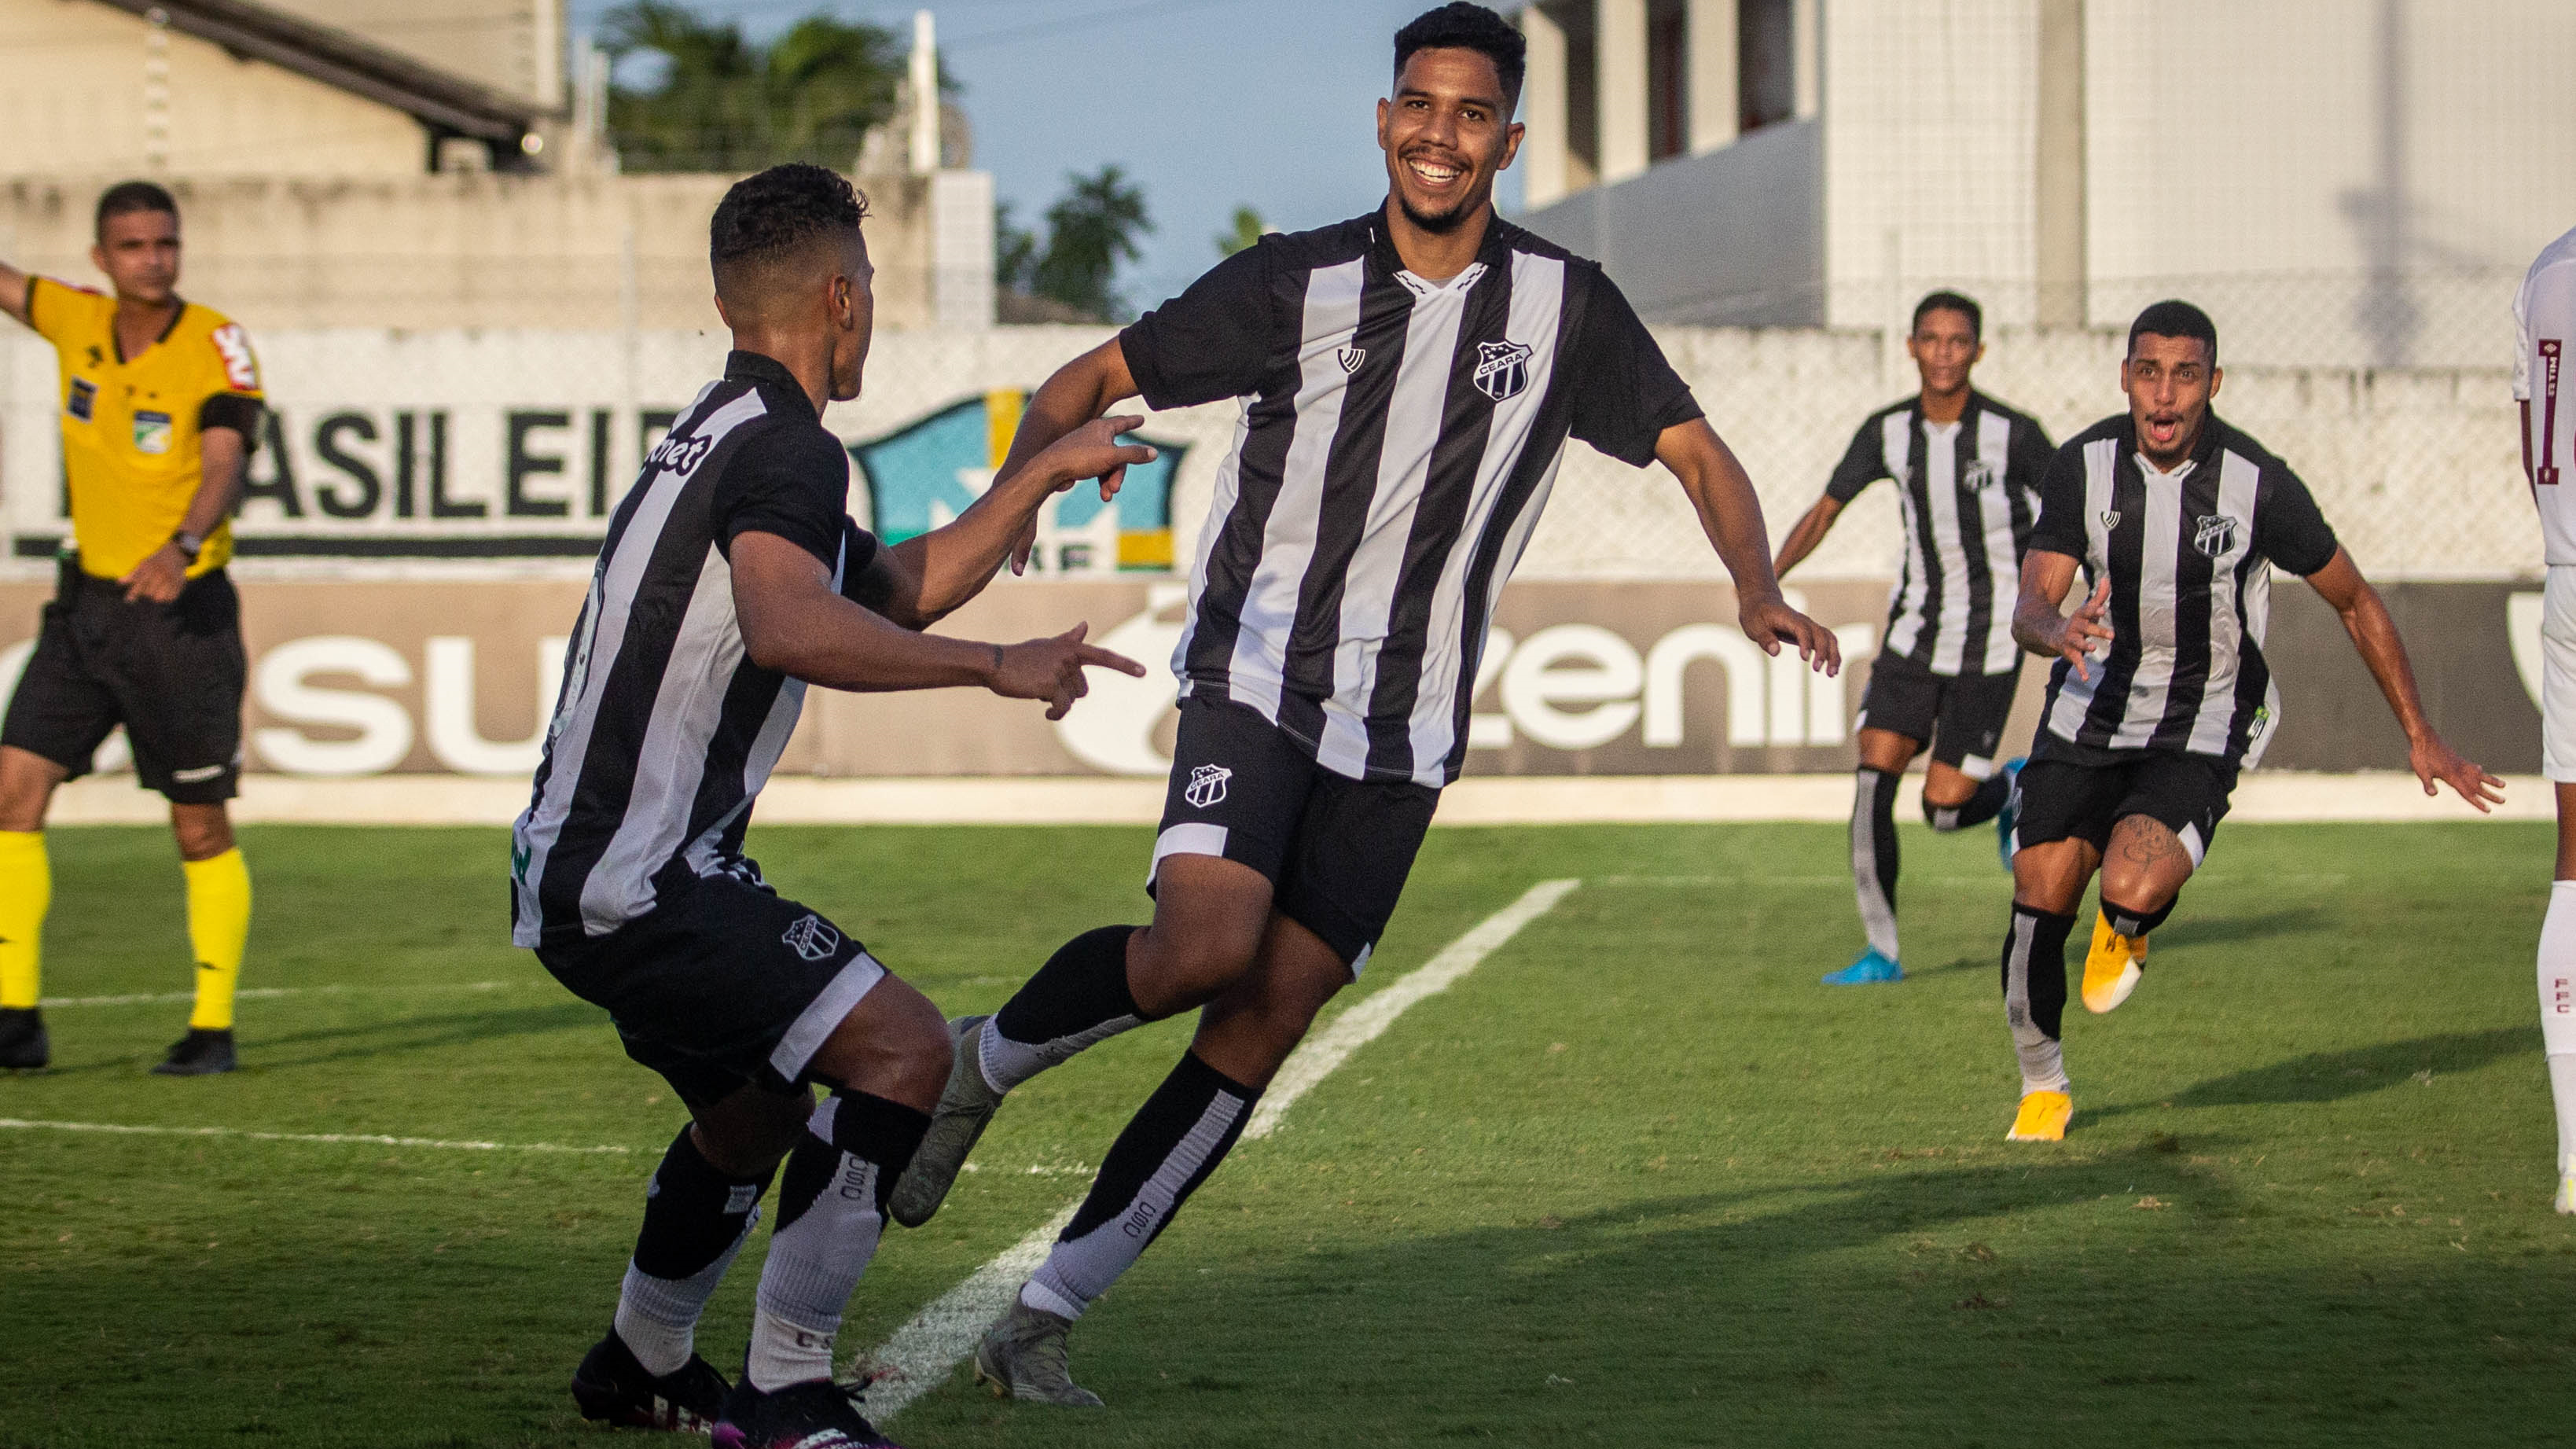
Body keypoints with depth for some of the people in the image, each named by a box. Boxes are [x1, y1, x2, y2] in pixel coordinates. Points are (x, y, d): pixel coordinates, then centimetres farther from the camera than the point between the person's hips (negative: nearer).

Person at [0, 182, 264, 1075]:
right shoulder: (78, 321, 2)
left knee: (201, 831, 0)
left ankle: (213, 1027, 12)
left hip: (183, 608, -5)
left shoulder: (217, 346, -13)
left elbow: (225, 467, -25)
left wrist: (179, 547, -43)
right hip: (87, 601, 5)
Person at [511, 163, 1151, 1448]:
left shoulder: (718, 435, 19)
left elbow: (900, 588, 30)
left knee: (754, 1116, 28)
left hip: (573, 868, 11)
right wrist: (998, 666, -29)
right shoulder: (783, 447, -15)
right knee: (900, 1048, -18)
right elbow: (792, 628, -35)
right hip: (641, 875, -11)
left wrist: (1044, 473, 30)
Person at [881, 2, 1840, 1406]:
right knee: (1205, 947, -26)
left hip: (1401, 734, 2)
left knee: (1272, 1017, -4)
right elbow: (1093, 381, 3)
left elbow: (1697, 452, 7)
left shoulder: (1565, 306, 2)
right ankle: (982, 1062, 4)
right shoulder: (1295, 282, -1)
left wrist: (1757, 592, -12)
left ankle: (1042, 1315, 4)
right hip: (1257, 675, -2)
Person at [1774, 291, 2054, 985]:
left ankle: (2013, 789, 29)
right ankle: (1881, 952, -2)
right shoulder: (1888, 432, -1)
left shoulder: (2013, 434, -12)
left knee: (1945, 809, -7)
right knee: (1874, 777, -11)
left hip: (1988, 644, -3)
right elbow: (1825, 510, 7)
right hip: (1914, 632, 3)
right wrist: (1768, 579, -7)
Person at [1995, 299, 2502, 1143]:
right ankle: (2042, 1088, 21)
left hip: (2201, 732, -3)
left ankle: (2129, 931, 13)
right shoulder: (2084, 465, -8)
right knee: (2039, 899, -5)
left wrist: (2419, 738, 4)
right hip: (2089, 715, 3)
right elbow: (2030, 605, -11)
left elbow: (2355, 602, -1)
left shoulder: (2258, 484, -14)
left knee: (2131, 889, -28)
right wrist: (2058, 631, -37)